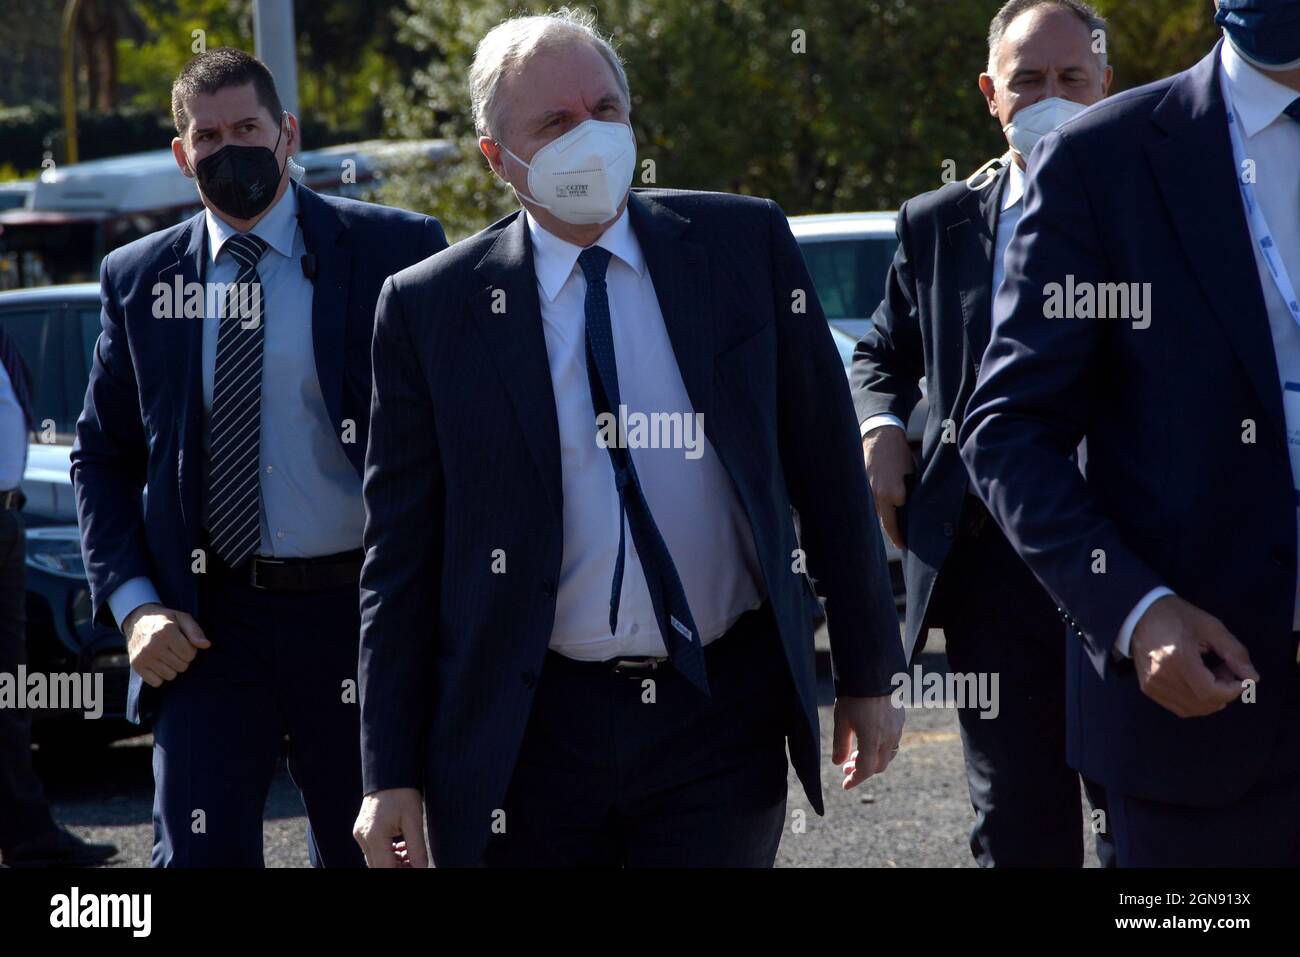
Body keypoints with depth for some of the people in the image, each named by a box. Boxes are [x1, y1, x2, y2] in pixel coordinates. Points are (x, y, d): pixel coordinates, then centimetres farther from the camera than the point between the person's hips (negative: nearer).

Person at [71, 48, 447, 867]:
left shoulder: (396, 252, -1)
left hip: (356, 611, -1)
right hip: (209, 624, 1)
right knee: (198, 854, -6)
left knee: (364, 850, 10)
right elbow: (101, 457, 12)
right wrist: (133, 602, -2)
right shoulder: (140, 279, 7)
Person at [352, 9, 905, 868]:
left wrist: (867, 672, 8)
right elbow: (401, 560, 2)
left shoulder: (745, 244, 3)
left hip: (720, 719, 0)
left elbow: (829, 472, 8)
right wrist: (392, 775, -2)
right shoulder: (431, 309, 0)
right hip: (527, 739, 0)